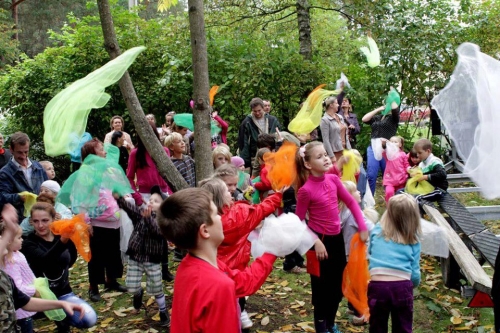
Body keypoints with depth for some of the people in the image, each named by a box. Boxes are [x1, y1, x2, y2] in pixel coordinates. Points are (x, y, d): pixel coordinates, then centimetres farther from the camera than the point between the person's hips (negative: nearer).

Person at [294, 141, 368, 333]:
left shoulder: (333, 179, -4)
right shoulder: (306, 190, -20)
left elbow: (351, 202, 5)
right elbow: (298, 222, -13)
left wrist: (362, 227, -2)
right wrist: (315, 242, -19)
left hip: (337, 237, 6)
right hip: (320, 240, -6)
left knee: (337, 286, 17)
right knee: (321, 287, 9)